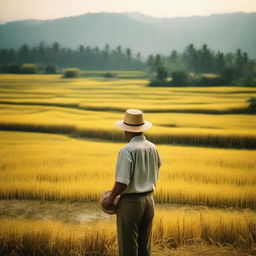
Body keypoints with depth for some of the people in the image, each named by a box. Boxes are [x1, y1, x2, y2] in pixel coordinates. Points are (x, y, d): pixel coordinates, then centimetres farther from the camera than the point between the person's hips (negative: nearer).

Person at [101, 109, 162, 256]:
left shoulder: (127, 150, -18)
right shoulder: (153, 148, 4)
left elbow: (122, 181, -22)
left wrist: (110, 199, -8)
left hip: (130, 202, -7)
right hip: (149, 200, 7)